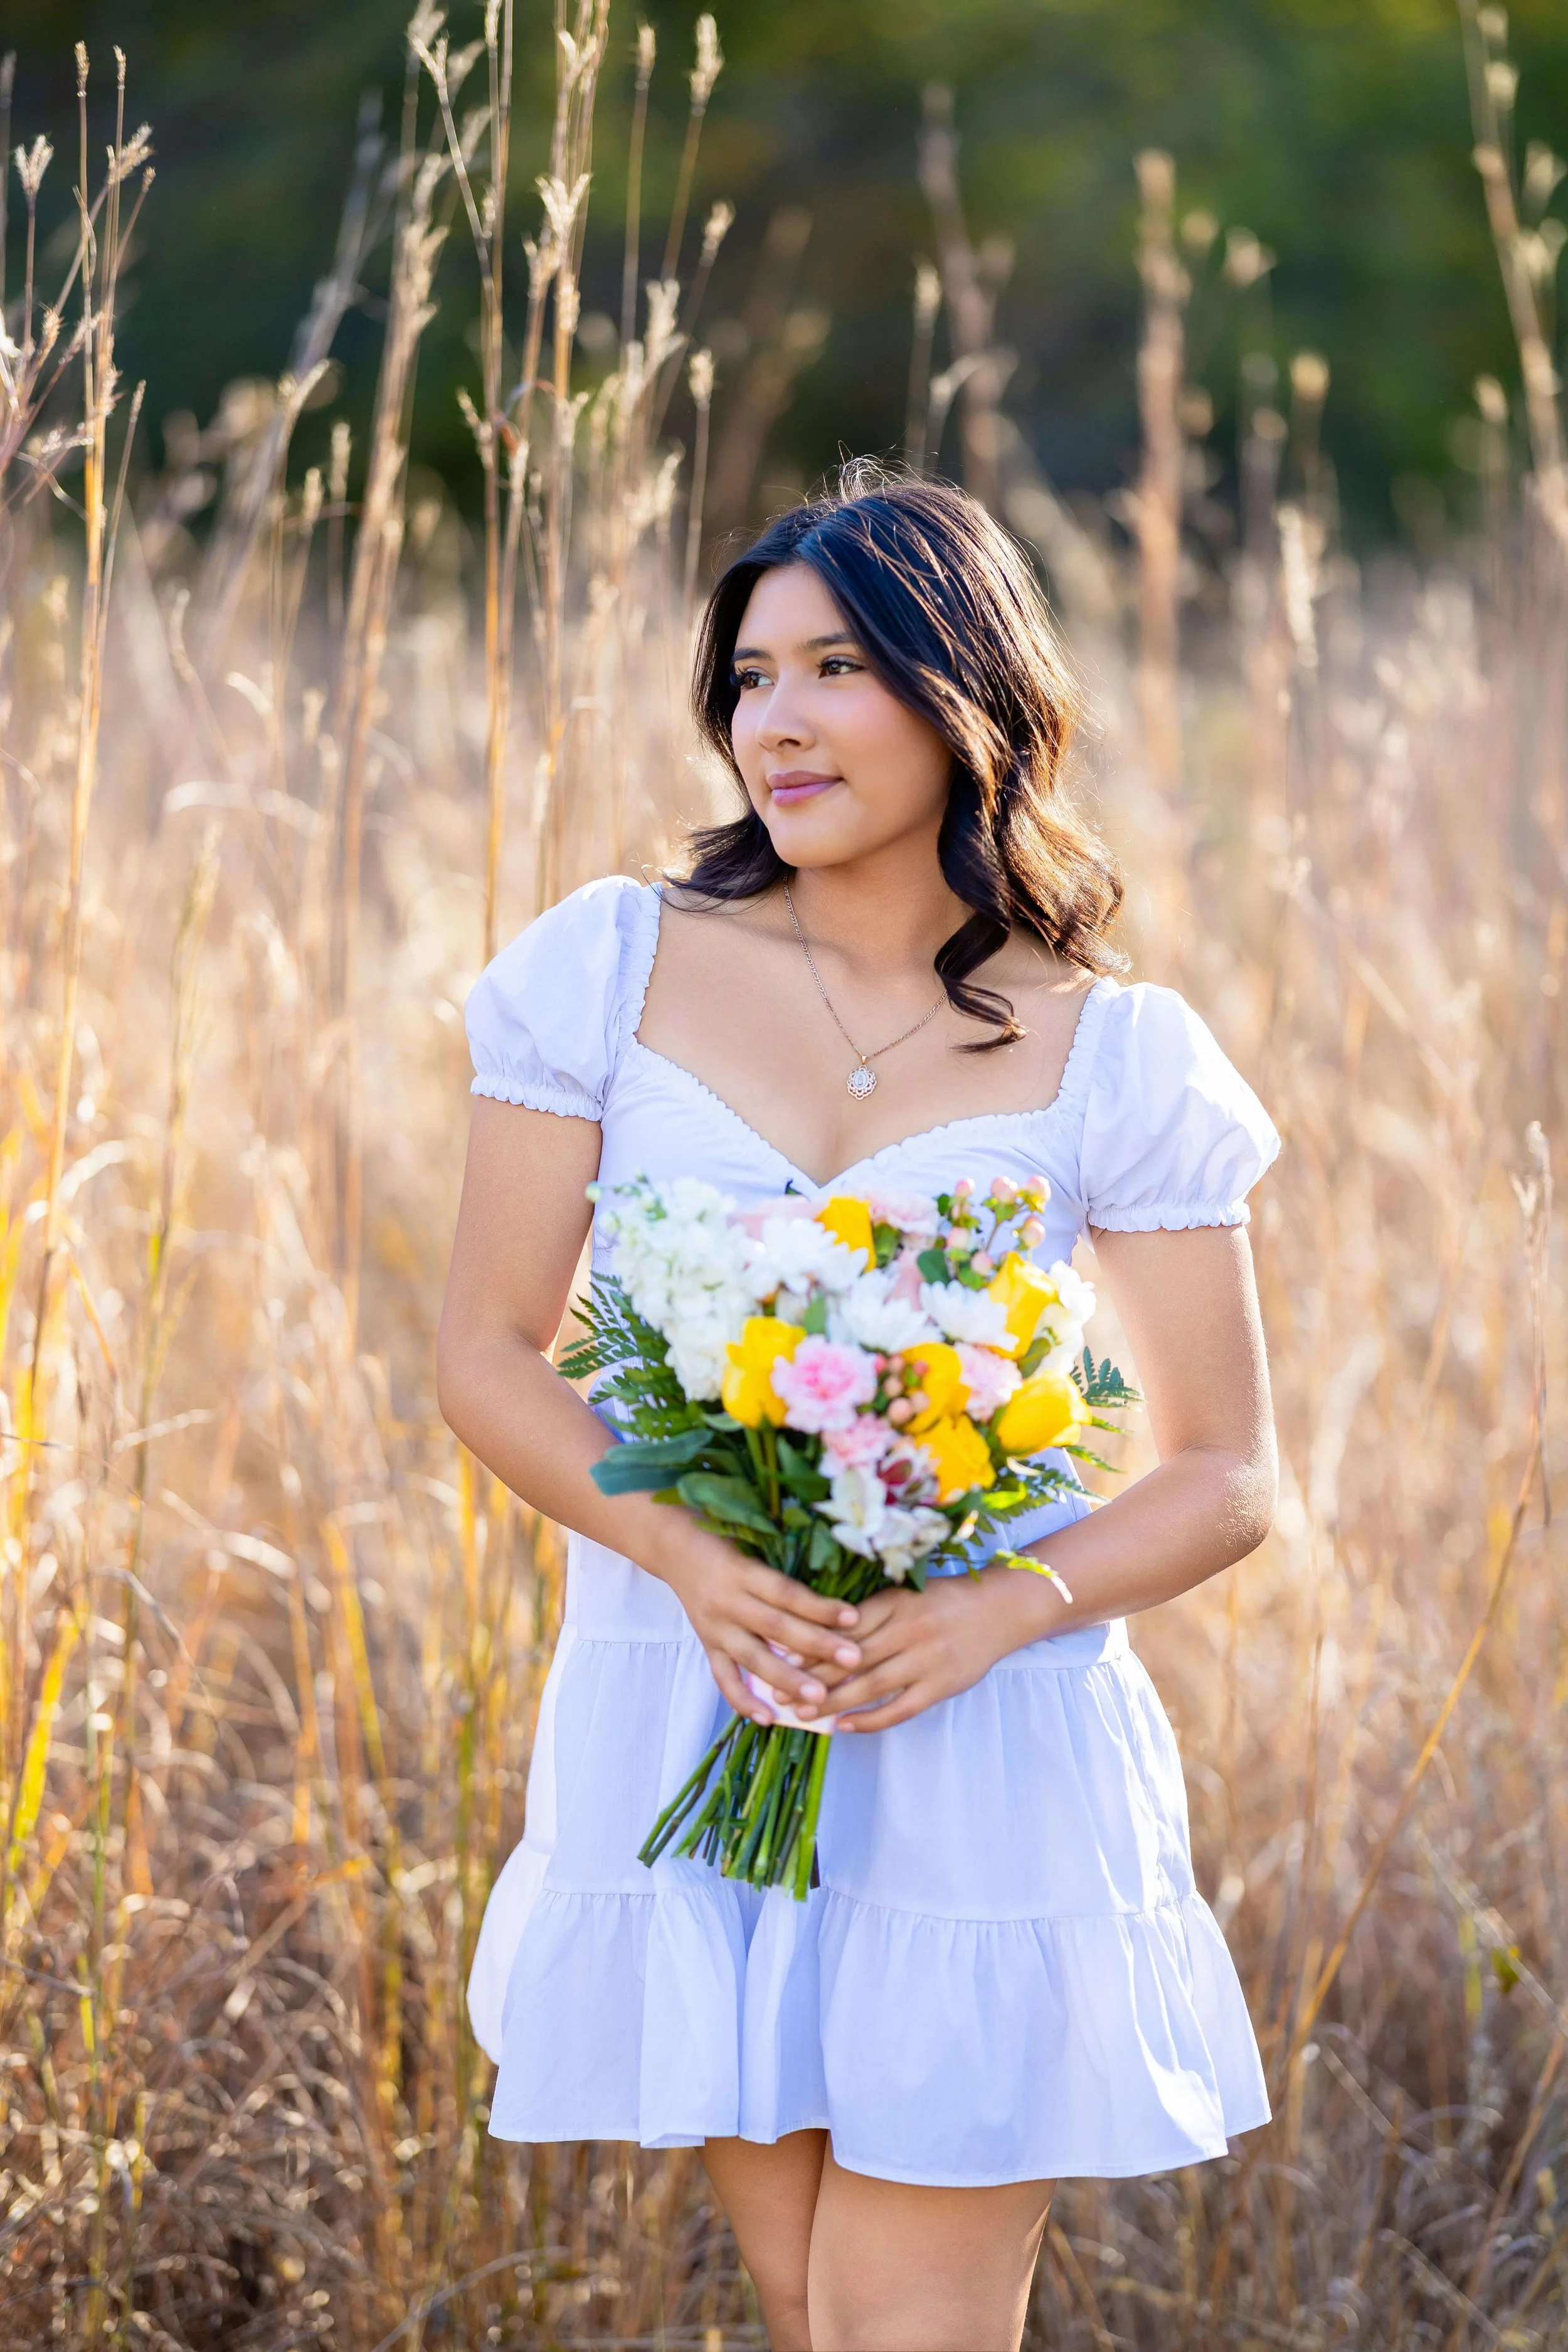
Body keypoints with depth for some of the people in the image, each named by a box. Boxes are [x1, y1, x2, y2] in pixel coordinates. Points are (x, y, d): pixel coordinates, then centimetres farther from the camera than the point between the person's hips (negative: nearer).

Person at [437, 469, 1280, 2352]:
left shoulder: (1114, 1057, -3)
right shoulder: (614, 970, 1)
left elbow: (1228, 1479, 0)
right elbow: (488, 1356, 1)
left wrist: (996, 1614, -18)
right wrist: (693, 1558, -16)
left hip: (988, 1755, -2)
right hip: (684, 1726, 2)